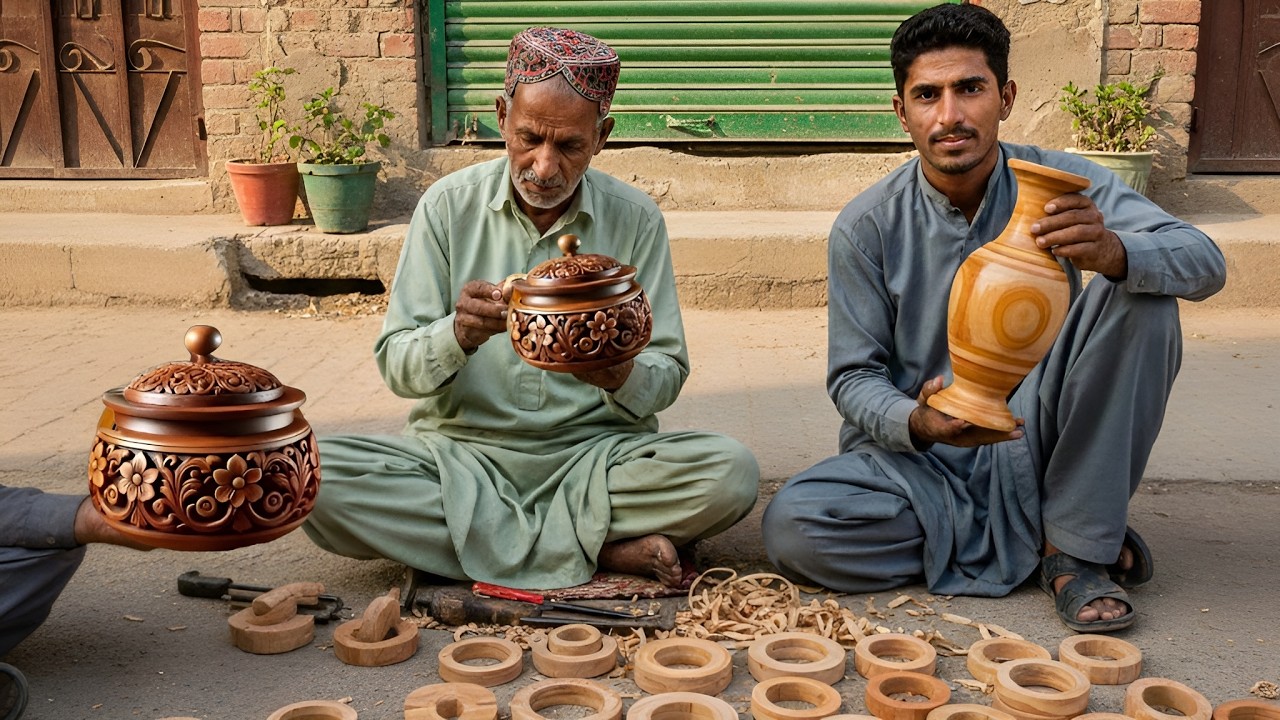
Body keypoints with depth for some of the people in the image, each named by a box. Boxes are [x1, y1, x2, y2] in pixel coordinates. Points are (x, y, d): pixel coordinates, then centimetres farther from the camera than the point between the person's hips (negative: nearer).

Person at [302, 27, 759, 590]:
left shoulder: (635, 220, 1)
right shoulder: (448, 205, 0)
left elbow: (667, 373, 1)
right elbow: (395, 364, -3)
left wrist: (621, 377, -24)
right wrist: (457, 336, -26)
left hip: (593, 450, 0)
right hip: (460, 449, 1)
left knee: (731, 473, -26)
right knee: (315, 480, -27)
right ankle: (601, 551, -20)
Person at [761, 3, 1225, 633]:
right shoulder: (867, 226, -7)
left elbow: (1205, 263, -16)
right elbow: (854, 376, -4)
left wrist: (1112, 253, -39)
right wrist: (916, 422, -28)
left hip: (1033, 443, 0)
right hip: (920, 455, 0)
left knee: (1141, 300, -22)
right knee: (792, 526, -28)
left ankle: (1077, 544, -14)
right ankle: (1031, 534, -10)